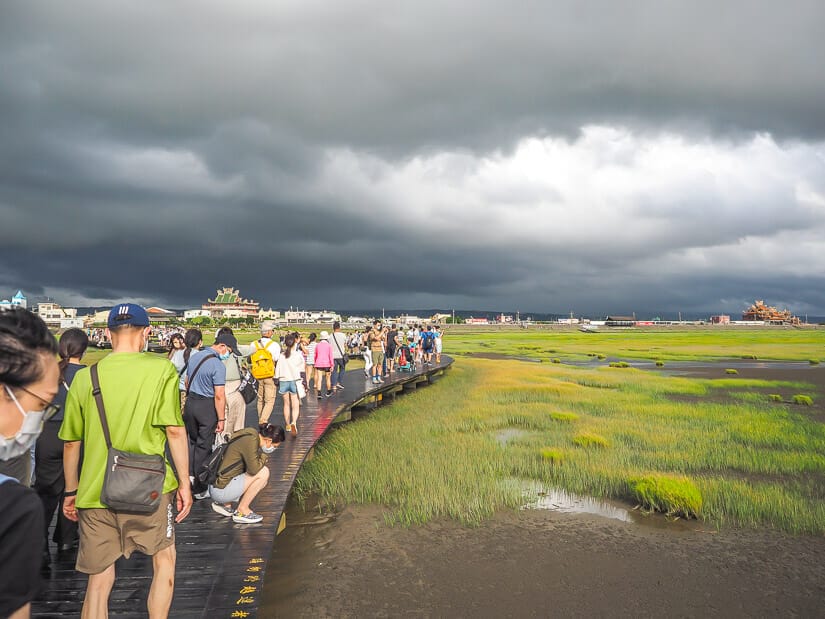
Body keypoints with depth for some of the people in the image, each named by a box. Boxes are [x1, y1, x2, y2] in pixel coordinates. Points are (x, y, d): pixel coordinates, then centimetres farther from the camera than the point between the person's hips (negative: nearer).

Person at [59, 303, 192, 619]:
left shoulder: (85, 376, 2)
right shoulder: (161, 368, -7)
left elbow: (71, 441, 6)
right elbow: (175, 430, -11)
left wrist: (71, 491, 18)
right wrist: (184, 482, -3)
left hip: (94, 493, 3)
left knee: (99, 580, 13)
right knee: (164, 561, 20)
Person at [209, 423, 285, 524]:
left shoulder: (254, 434, 7)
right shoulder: (251, 440, -21)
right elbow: (254, 469, -25)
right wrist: (264, 455, -10)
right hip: (220, 490, -10)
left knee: (263, 481, 17)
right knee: (263, 472, -16)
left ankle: (225, 504, 16)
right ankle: (242, 511, -4)